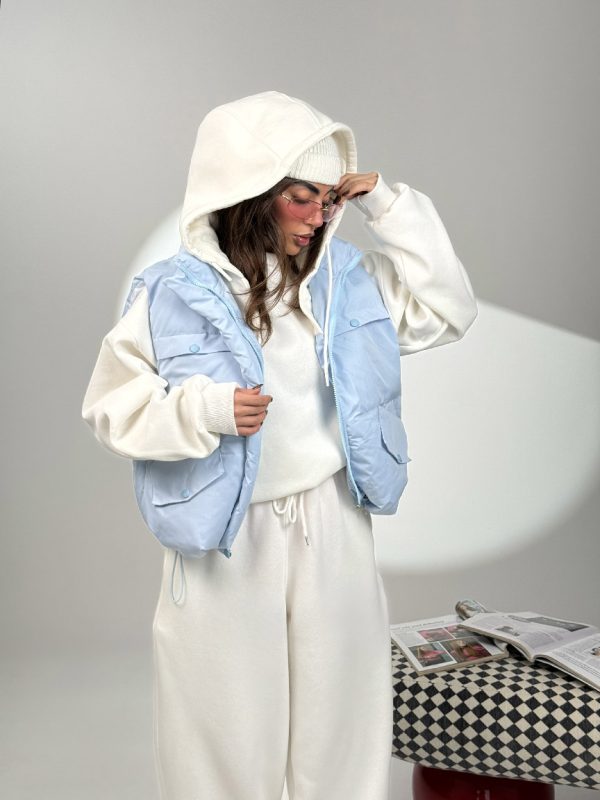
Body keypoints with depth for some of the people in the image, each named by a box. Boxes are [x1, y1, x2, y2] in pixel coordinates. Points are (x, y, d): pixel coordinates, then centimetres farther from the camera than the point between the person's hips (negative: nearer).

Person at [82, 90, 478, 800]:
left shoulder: (341, 276, 4)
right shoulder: (172, 294, -9)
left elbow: (446, 310, 6)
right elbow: (112, 407, -5)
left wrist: (390, 207, -1)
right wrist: (204, 408, -23)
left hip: (333, 532, 4)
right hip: (227, 545, -3)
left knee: (339, 721, 16)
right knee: (231, 733, 10)